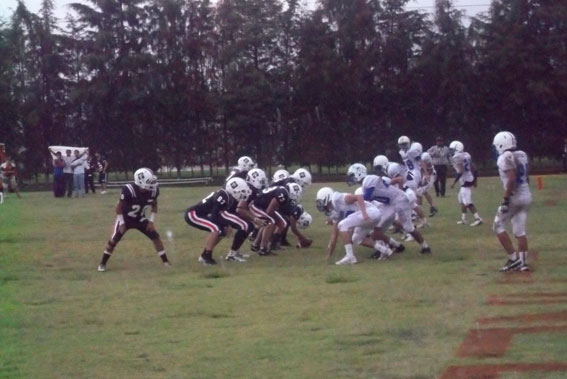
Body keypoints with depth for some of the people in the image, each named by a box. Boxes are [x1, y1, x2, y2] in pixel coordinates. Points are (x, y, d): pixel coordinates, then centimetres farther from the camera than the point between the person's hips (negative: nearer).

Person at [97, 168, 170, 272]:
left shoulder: (153, 191, -17)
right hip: (125, 219, -4)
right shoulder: (129, 190, -32)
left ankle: (166, 262, 1)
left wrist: (151, 221, -4)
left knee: (156, 237, -7)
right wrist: (121, 223, -18)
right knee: (113, 240, -6)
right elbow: (119, 207, -19)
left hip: (140, 219, 4)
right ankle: (102, 263, 11)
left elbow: (154, 205, 3)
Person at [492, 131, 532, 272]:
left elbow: (512, 179, -23)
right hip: (526, 195, 8)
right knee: (520, 230, 12)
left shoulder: (506, 157, -15)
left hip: (515, 196, -8)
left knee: (499, 227, 5)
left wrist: (505, 199, -21)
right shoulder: (522, 155, 11)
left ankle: (513, 258, 0)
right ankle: (523, 262, 9)